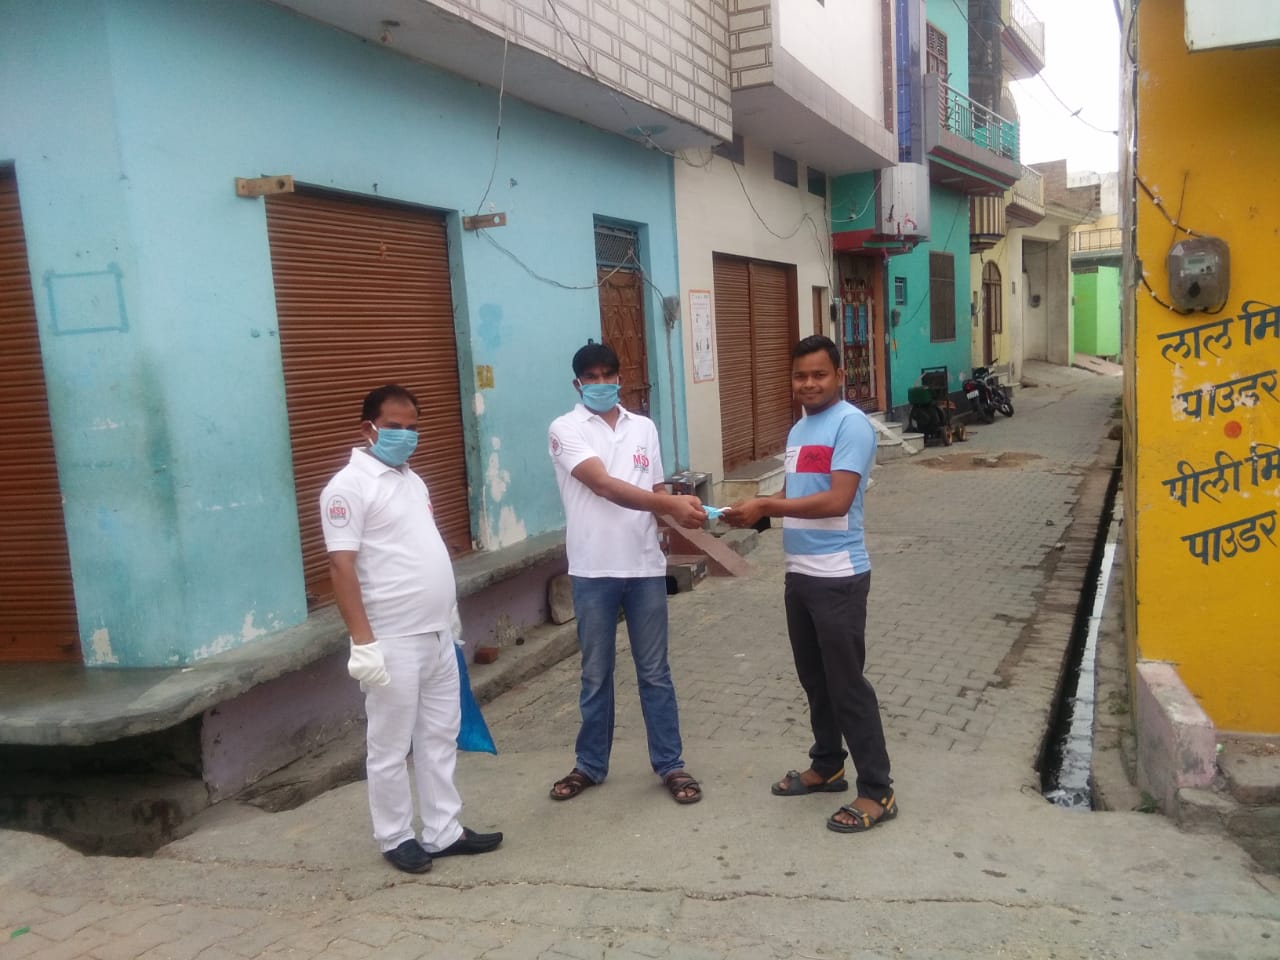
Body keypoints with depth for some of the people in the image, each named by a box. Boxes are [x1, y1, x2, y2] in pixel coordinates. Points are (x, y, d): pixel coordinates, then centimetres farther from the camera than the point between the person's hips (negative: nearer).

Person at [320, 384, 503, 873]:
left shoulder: (411, 479, 14)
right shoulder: (349, 486, -12)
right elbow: (342, 566, -18)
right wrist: (362, 641, -23)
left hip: (438, 635, 8)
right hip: (393, 642, -8)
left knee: (439, 738, 14)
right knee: (391, 747, 5)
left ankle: (443, 831, 25)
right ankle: (396, 838, 21)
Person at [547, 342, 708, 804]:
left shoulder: (644, 427, 10)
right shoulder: (566, 429, -6)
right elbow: (604, 485, -19)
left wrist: (681, 509, -7)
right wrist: (671, 504, -28)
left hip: (645, 566, 3)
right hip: (593, 571, -3)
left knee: (654, 672, 11)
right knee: (595, 675, 11)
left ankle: (670, 765, 22)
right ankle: (590, 764, 27)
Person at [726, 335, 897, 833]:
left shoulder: (851, 424, -14)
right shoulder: (798, 430, 14)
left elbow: (837, 501, -23)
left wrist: (766, 506, -23)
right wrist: (755, 510, -1)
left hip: (838, 577, -9)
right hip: (799, 573, 9)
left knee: (847, 684, -2)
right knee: (814, 679, 18)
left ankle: (877, 791, 10)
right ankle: (826, 767, 34)